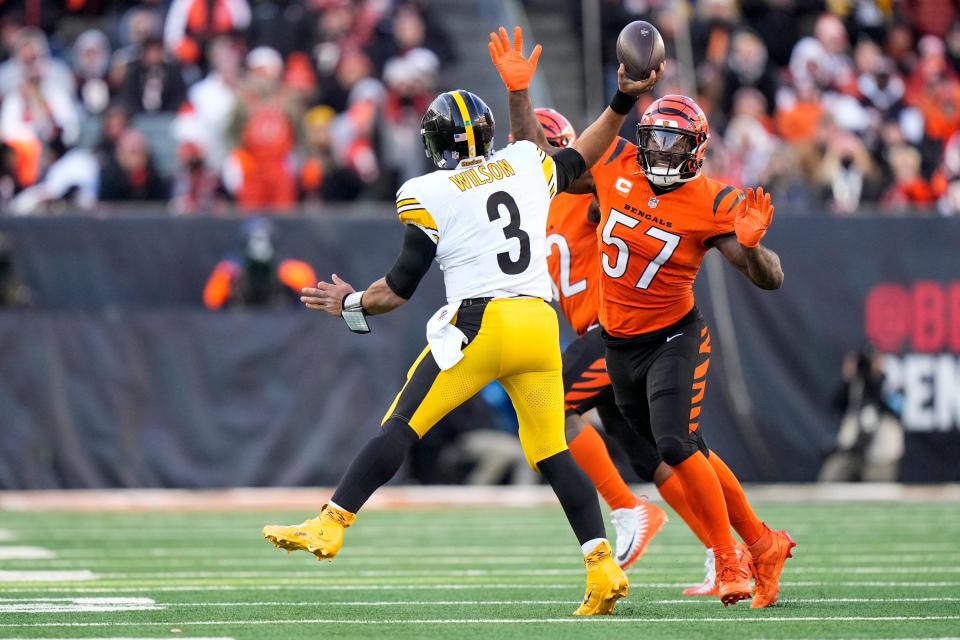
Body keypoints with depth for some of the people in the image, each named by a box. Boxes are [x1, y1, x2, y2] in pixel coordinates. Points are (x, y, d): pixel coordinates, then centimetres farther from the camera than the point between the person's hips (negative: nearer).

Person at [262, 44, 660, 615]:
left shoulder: (430, 196, 0)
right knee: (552, 451, 10)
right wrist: (622, 104, 41)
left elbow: (400, 288, 3)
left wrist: (352, 304, 20)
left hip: (478, 324, -5)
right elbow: (579, 158, 33)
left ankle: (330, 526, -3)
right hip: (540, 326, 5)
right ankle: (604, 567, 0)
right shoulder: (528, 166, 12)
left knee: (402, 428, 0)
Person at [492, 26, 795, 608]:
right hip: (620, 343, 5)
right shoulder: (616, 166, -4)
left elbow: (770, 280, -16)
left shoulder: (712, 203, -15)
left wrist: (749, 245, -37)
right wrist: (519, 90, -2)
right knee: (687, 454, 11)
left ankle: (729, 559, -8)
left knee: (676, 444, -21)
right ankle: (763, 544, 24)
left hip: (675, 338, -5)